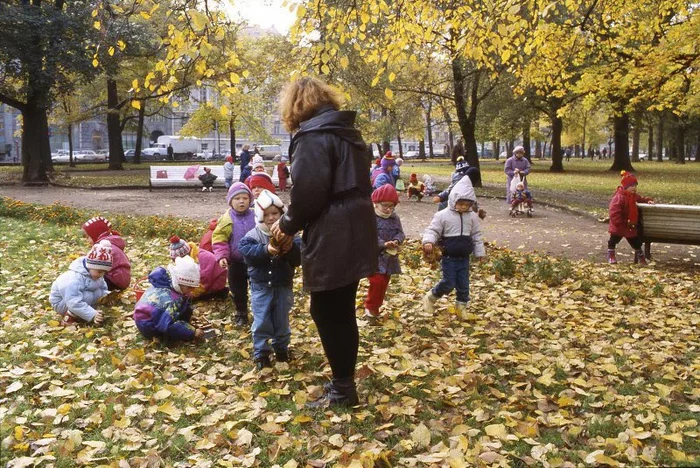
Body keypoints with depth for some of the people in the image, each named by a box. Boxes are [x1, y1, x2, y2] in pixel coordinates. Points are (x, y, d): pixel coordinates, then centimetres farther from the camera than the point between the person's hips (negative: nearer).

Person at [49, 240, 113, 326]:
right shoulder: (74, 280, -35)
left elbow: (103, 289, 8)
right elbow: (74, 303, -41)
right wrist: (92, 315, -47)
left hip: (76, 301, 9)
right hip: (61, 302, -9)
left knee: (98, 293, -13)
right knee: (89, 296, -31)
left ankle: (77, 314, -2)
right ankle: (69, 316, -15)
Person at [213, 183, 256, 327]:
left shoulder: (255, 217, -7)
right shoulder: (226, 219, -8)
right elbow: (219, 239, -8)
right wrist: (221, 256, -18)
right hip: (236, 262, 0)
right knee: (237, 290, 13)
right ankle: (241, 313, 31)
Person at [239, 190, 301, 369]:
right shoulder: (252, 235, -7)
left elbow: (298, 259, -13)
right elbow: (248, 253, -24)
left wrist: (291, 250, -34)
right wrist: (266, 250, -37)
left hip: (283, 286, 1)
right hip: (260, 286, -1)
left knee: (281, 320, 14)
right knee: (261, 321, 4)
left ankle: (281, 349, 33)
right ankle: (261, 353, 18)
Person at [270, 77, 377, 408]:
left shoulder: (313, 136, -12)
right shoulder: (346, 132, 17)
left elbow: (308, 191, -22)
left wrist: (288, 225, -3)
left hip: (331, 240, -9)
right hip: (354, 234, 9)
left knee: (327, 313, 2)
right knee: (342, 312, 17)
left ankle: (342, 390, 12)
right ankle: (345, 382, 28)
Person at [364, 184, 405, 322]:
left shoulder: (395, 218, 5)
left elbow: (400, 233, 4)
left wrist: (396, 241, -19)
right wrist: (383, 244, -30)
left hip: (389, 257, 6)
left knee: (384, 283, 12)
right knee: (377, 282, -15)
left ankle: (376, 307, 26)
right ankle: (370, 308, 2)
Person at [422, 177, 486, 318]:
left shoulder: (472, 217, 3)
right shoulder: (442, 215, -10)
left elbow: (476, 236, 10)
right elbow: (432, 230, -12)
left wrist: (480, 253, 11)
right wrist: (428, 242, -31)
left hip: (464, 258, 4)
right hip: (449, 257, -4)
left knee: (463, 284, 9)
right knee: (448, 283, -4)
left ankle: (462, 306, 26)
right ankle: (431, 297, 19)